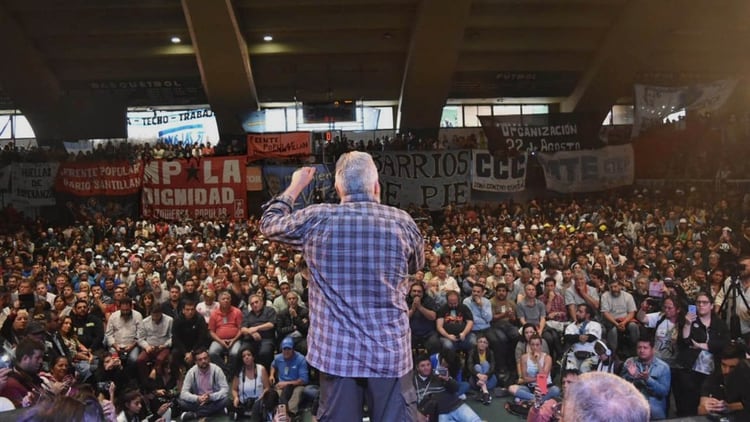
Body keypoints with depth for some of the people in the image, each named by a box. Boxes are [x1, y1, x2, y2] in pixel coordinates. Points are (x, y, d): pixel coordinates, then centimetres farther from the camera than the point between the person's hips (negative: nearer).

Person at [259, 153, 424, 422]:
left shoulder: (315, 220, -7)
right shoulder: (403, 222, -4)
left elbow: (269, 224, 13)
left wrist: (295, 186, 26)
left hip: (337, 351, 0)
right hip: (390, 350, 0)